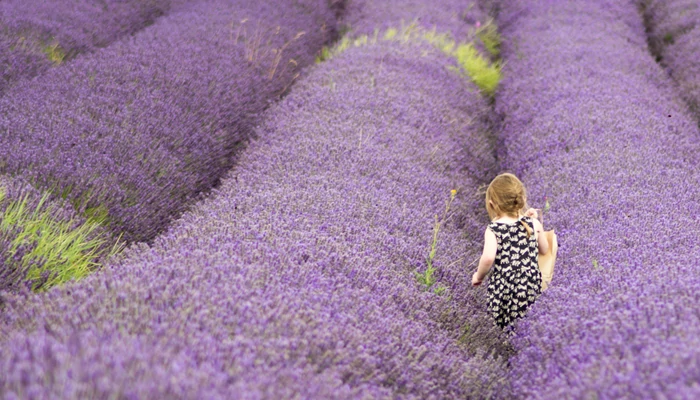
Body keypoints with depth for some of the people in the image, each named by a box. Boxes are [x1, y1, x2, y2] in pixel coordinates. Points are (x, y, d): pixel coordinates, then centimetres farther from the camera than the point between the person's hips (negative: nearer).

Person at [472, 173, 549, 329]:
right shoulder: (533, 224, 3)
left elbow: (488, 258, -24)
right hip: (532, 287, 3)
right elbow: (544, 250, 18)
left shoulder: (493, 230, -8)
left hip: (503, 291, -3)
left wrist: (479, 276, -6)